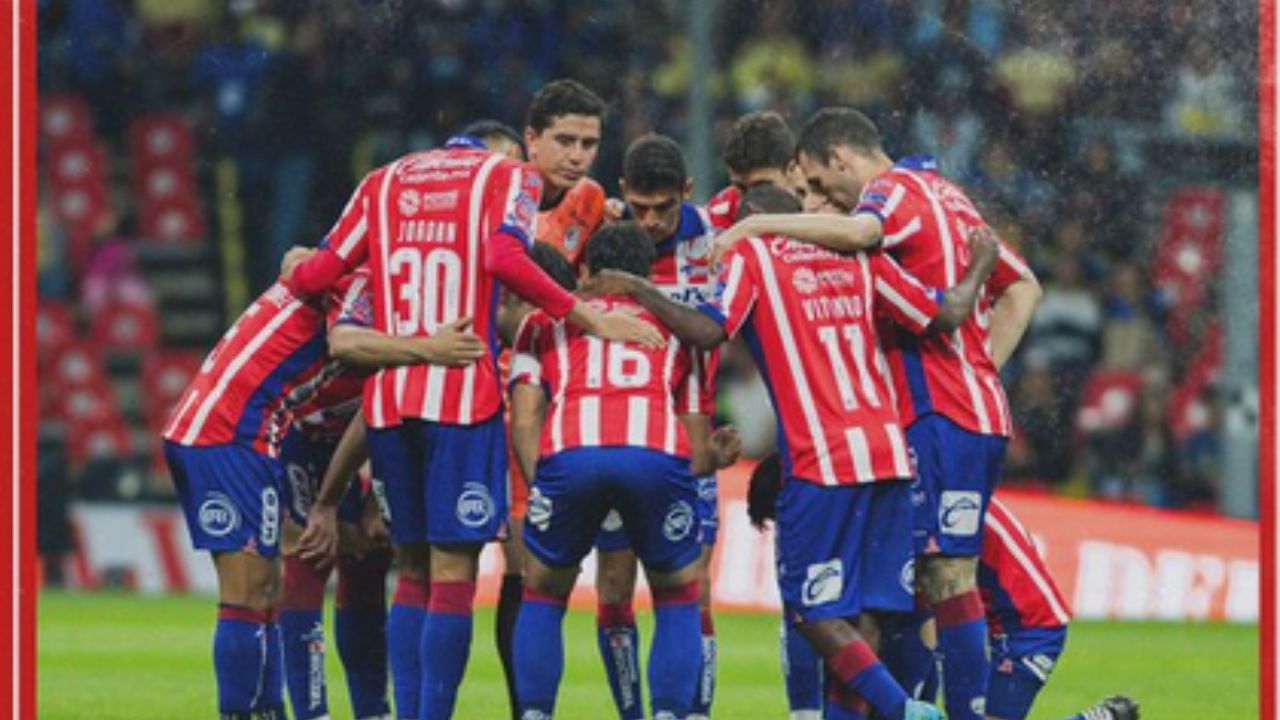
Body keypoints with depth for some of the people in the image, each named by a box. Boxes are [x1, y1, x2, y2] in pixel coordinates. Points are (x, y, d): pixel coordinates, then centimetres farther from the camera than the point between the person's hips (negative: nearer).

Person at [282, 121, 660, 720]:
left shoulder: (383, 181, 18)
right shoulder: (508, 176, 6)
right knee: (452, 575, -5)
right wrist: (590, 320, -10)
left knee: (413, 573, 13)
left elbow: (322, 272, 12)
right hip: (462, 396, -5)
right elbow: (505, 259, -12)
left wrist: (294, 273, 34)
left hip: (386, 395, 5)